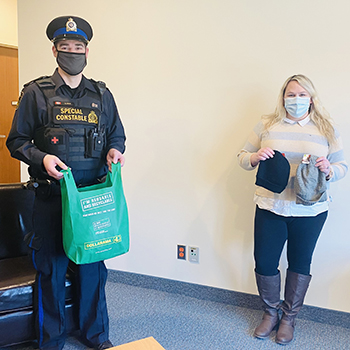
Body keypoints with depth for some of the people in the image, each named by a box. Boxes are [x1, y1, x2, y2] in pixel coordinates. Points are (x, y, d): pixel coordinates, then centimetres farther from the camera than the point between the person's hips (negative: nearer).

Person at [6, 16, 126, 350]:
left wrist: (115, 150, -4)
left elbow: (117, 135, 18)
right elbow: (16, 140, 3)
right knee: (51, 268, 6)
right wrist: (41, 158, -15)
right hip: (52, 196, -2)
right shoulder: (36, 92, 2)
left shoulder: (102, 94, 11)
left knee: (93, 264, 12)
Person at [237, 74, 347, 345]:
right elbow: (243, 157, 6)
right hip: (270, 208, 0)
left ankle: (289, 318, 33)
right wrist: (255, 157, -16)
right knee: (264, 262, 4)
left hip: (310, 211, 0)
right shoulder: (267, 125, 4)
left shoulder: (326, 130, 3)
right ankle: (270, 313, 30)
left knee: (300, 264, 12)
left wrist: (328, 169, -17)